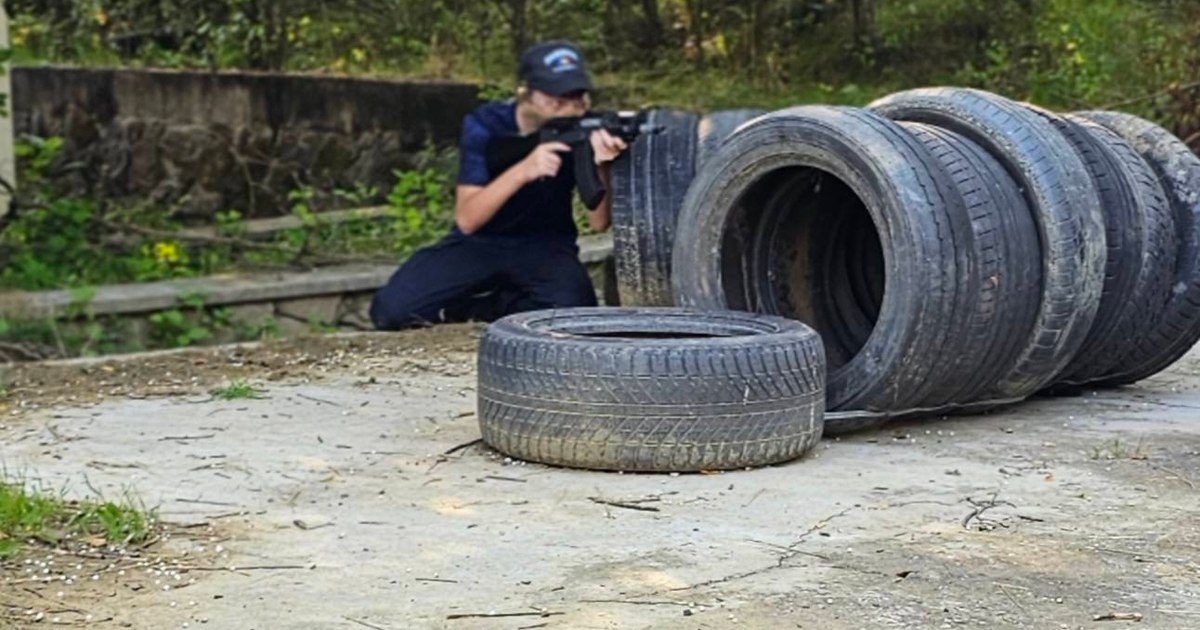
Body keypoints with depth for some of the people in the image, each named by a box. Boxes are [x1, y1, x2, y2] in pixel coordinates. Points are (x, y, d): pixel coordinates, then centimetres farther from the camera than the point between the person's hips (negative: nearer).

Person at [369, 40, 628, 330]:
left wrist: (601, 166, -37)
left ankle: (479, 309, -5)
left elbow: (598, 222, -17)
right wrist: (524, 169, -41)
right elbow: (466, 220, -26)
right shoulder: (485, 125, -17)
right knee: (390, 308, -21)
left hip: (545, 247, 1)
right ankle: (506, 300, 1)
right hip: (479, 242, -1)